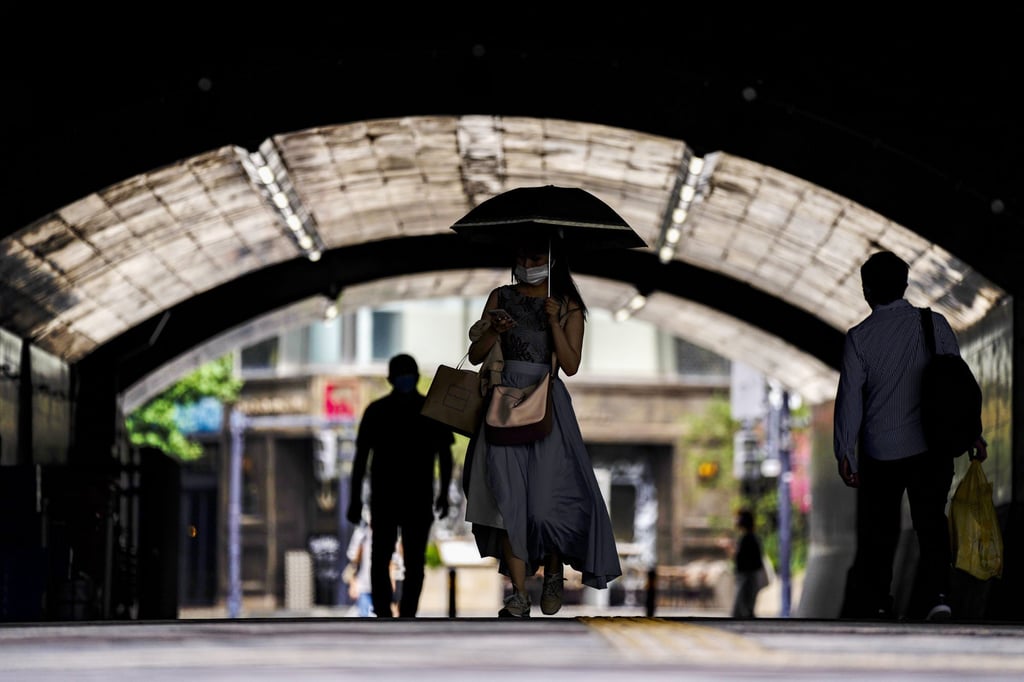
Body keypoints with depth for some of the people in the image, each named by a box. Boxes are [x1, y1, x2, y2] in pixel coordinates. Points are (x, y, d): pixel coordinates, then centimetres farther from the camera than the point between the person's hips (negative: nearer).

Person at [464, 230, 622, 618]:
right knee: (508, 496, -8)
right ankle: (519, 593, -7)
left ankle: (554, 574, 18)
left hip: (546, 404, -1)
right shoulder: (501, 298, 12)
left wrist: (554, 321, -10)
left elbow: (571, 365, -1)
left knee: (546, 498, -7)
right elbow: (475, 356, 10)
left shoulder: (567, 306, 7)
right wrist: (493, 331, -9)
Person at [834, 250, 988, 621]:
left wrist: (844, 452, 1)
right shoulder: (934, 324, -2)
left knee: (878, 531, 12)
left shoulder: (859, 337, -5)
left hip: (881, 451, 0)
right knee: (931, 522, 7)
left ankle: (875, 606, 16)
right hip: (934, 447, 1)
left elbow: (850, 396, -5)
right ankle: (935, 594, -12)